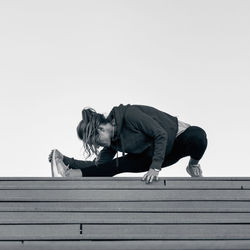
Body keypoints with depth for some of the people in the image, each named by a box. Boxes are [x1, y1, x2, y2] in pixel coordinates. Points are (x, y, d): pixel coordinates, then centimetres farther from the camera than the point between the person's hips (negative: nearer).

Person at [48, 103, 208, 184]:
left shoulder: (130, 114, -29)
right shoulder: (112, 141, -3)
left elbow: (161, 134, -29)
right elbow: (98, 164, 3)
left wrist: (155, 168, -33)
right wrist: (65, 159, -5)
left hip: (179, 139, -7)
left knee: (198, 135, -42)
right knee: (122, 164, -12)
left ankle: (194, 165, -16)